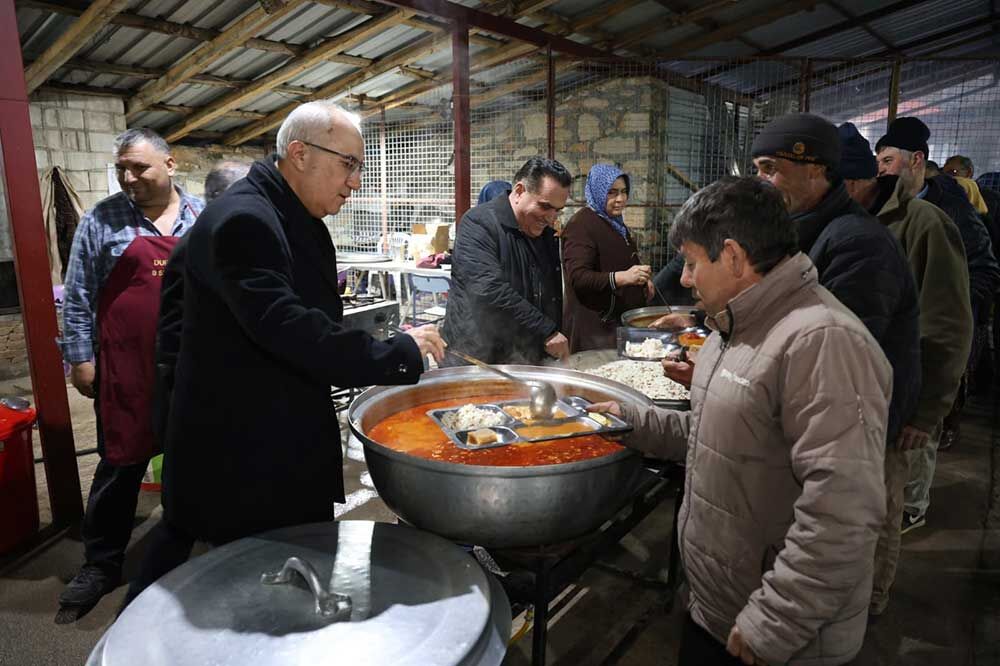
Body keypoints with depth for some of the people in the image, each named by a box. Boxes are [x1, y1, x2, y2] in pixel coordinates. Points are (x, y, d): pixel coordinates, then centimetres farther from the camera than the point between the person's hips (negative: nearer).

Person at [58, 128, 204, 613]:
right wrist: (79, 358, -3)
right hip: (127, 368, -2)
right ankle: (102, 564, 21)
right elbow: (79, 295, 2)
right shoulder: (102, 219, 0)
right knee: (121, 463, 5)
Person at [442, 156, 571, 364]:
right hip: (477, 360, -6)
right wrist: (546, 331, -25)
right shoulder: (478, 223, -15)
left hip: (530, 360, 7)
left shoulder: (547, 233, 10)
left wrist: (556, 338, 4)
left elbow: (554, 297, 17)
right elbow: (490, 291, -28)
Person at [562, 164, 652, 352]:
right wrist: (622, 277, -36)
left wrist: (642, 281, 14)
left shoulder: (615, 222, 16)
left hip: (622, 320, 9)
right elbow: (578, 278, -25)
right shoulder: (581, 225, -14)